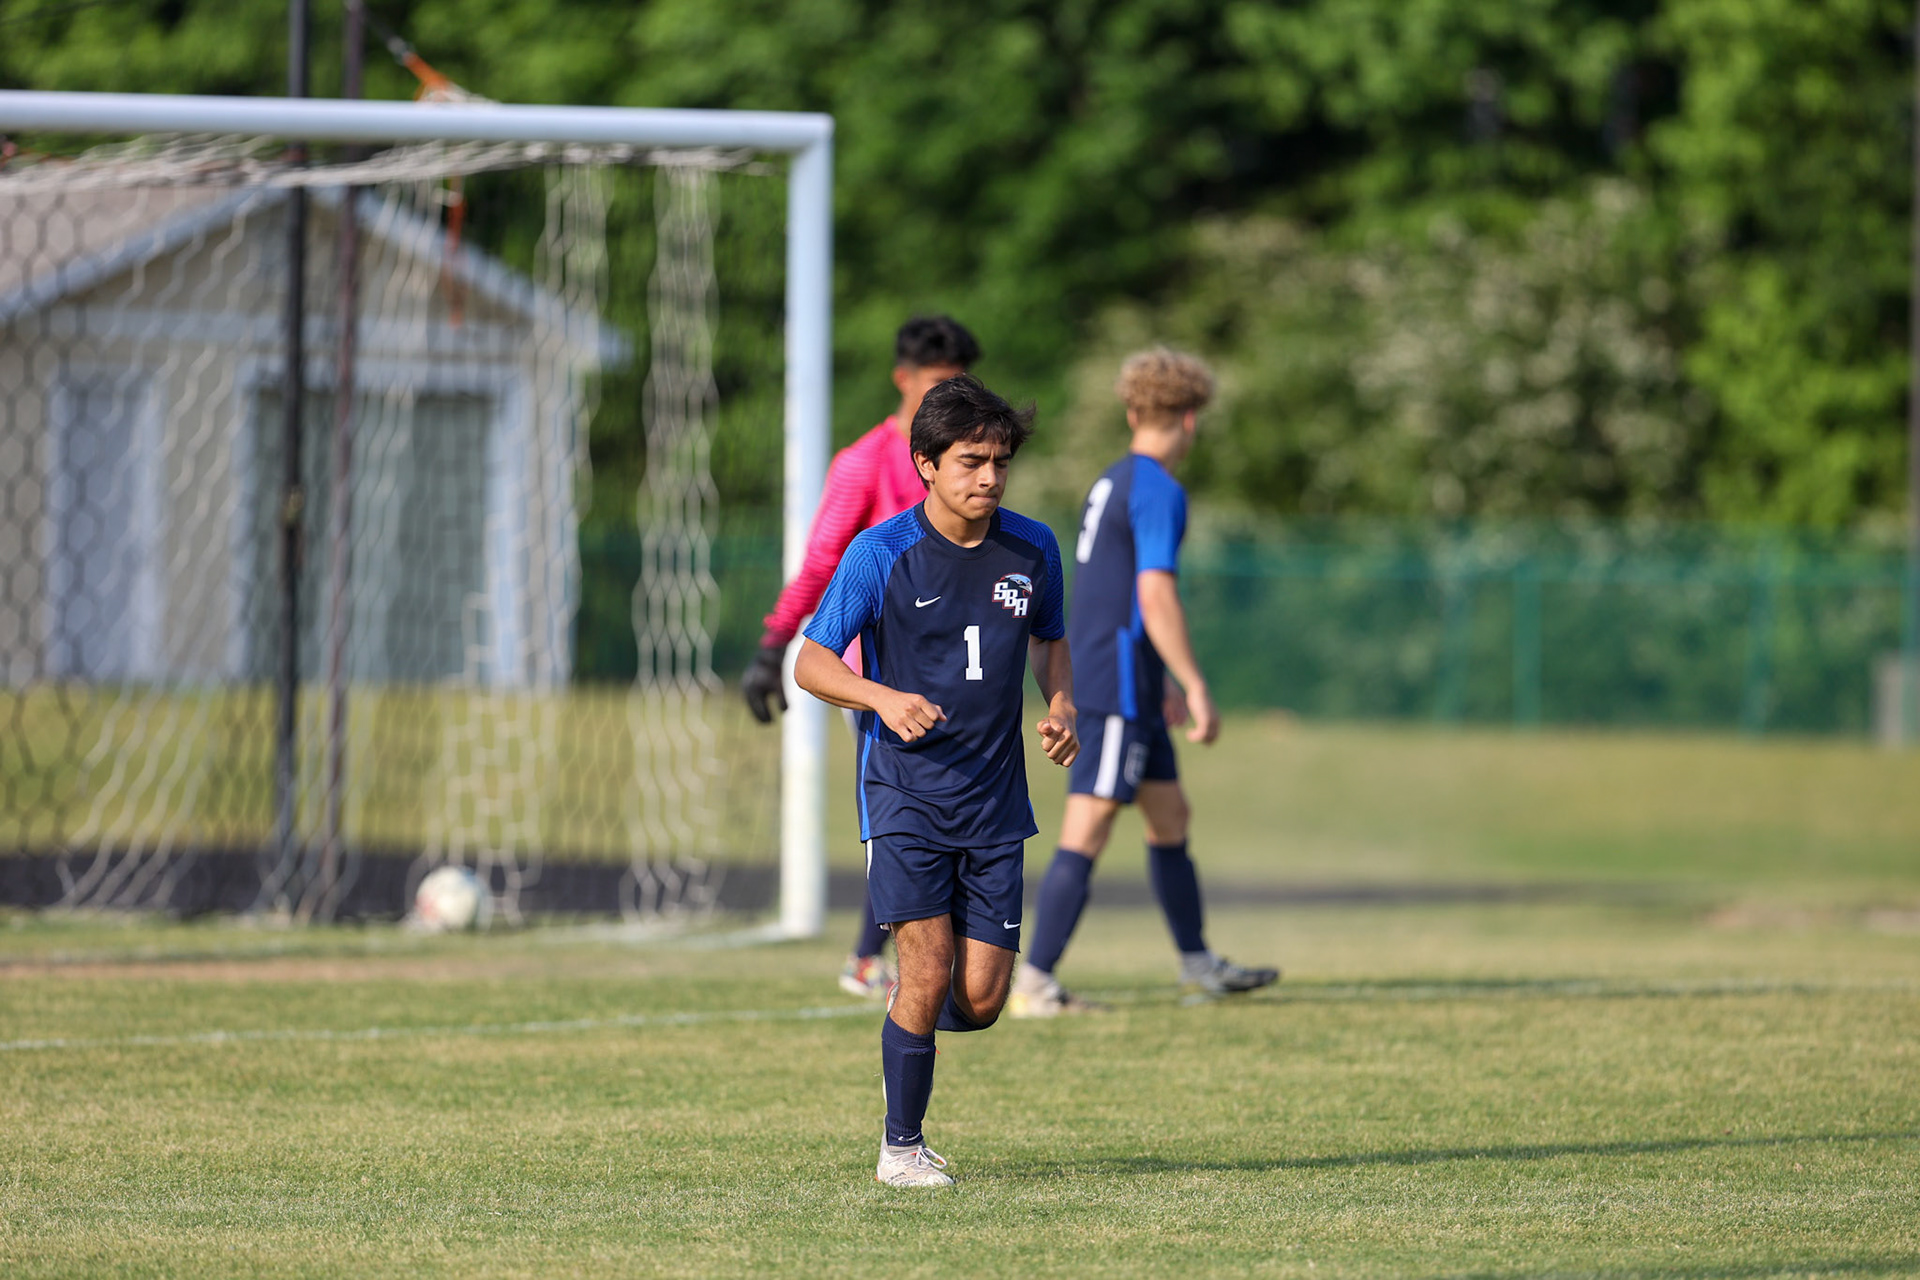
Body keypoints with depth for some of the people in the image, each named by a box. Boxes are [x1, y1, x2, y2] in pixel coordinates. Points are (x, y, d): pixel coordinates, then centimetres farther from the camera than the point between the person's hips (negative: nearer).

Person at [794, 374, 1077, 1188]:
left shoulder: (1032, 550, 4)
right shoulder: (880, 555, -8)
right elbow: (811, 663, -4)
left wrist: (1060, 703, 2)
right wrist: (882, 698, -23)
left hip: (995, 803, 4)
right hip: (905, 794, -4)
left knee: (982, 998, -1)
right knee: (929, 972, -14)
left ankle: (907, 1029, 34)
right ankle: (901, 1148, 2)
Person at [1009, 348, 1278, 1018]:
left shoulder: (1110, 483, 16)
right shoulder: (1159, 491, -14)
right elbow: (1156, 596, -22)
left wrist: (1164, 682, 32)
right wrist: (1195, 686, -19)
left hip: (1112, 680, 10)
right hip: (1121, 686, -10)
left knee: (1170, 815, 17)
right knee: (1086, 831, -10)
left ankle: (1197, 963, 26)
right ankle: (1035, 983, -12)